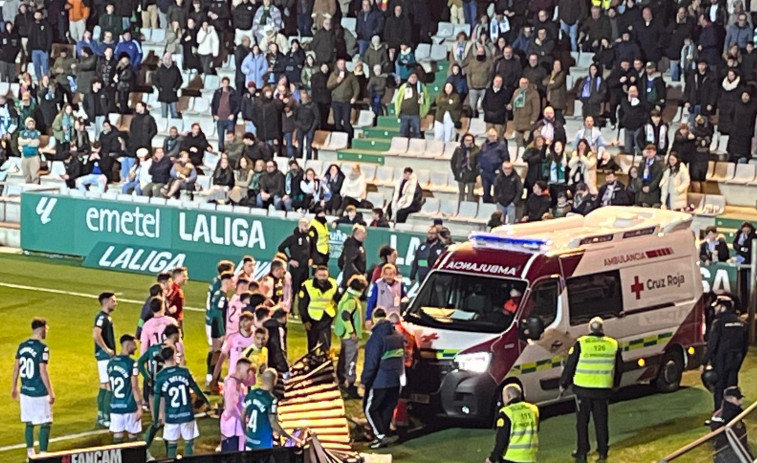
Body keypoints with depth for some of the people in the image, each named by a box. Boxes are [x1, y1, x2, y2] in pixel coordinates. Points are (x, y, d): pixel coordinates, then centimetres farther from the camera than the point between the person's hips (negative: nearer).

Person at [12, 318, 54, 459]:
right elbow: (43, 372, -19)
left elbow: (16, 368, 10)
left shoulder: (22, 346, 5)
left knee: (29, 423, 15)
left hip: (25, 391, 7)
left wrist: (14, 387, 22)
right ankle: (43, 453, 0)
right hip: (40, 393, -7)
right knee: (45, 424, 2)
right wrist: (51, 393, -14)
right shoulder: (42, 348, -15)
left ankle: (30, 453, 19)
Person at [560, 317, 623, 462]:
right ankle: (603, 451, 17)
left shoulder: (581, 344, -9)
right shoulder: (613, 345, 2)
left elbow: (570, 366, -3)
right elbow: (619, 368, 13)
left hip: (583, 389, -2)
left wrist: (563, 383, 11)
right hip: (603, 389, 2)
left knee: (582, 421, 8)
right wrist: (615, 384, 30)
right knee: (601, 421, 13)